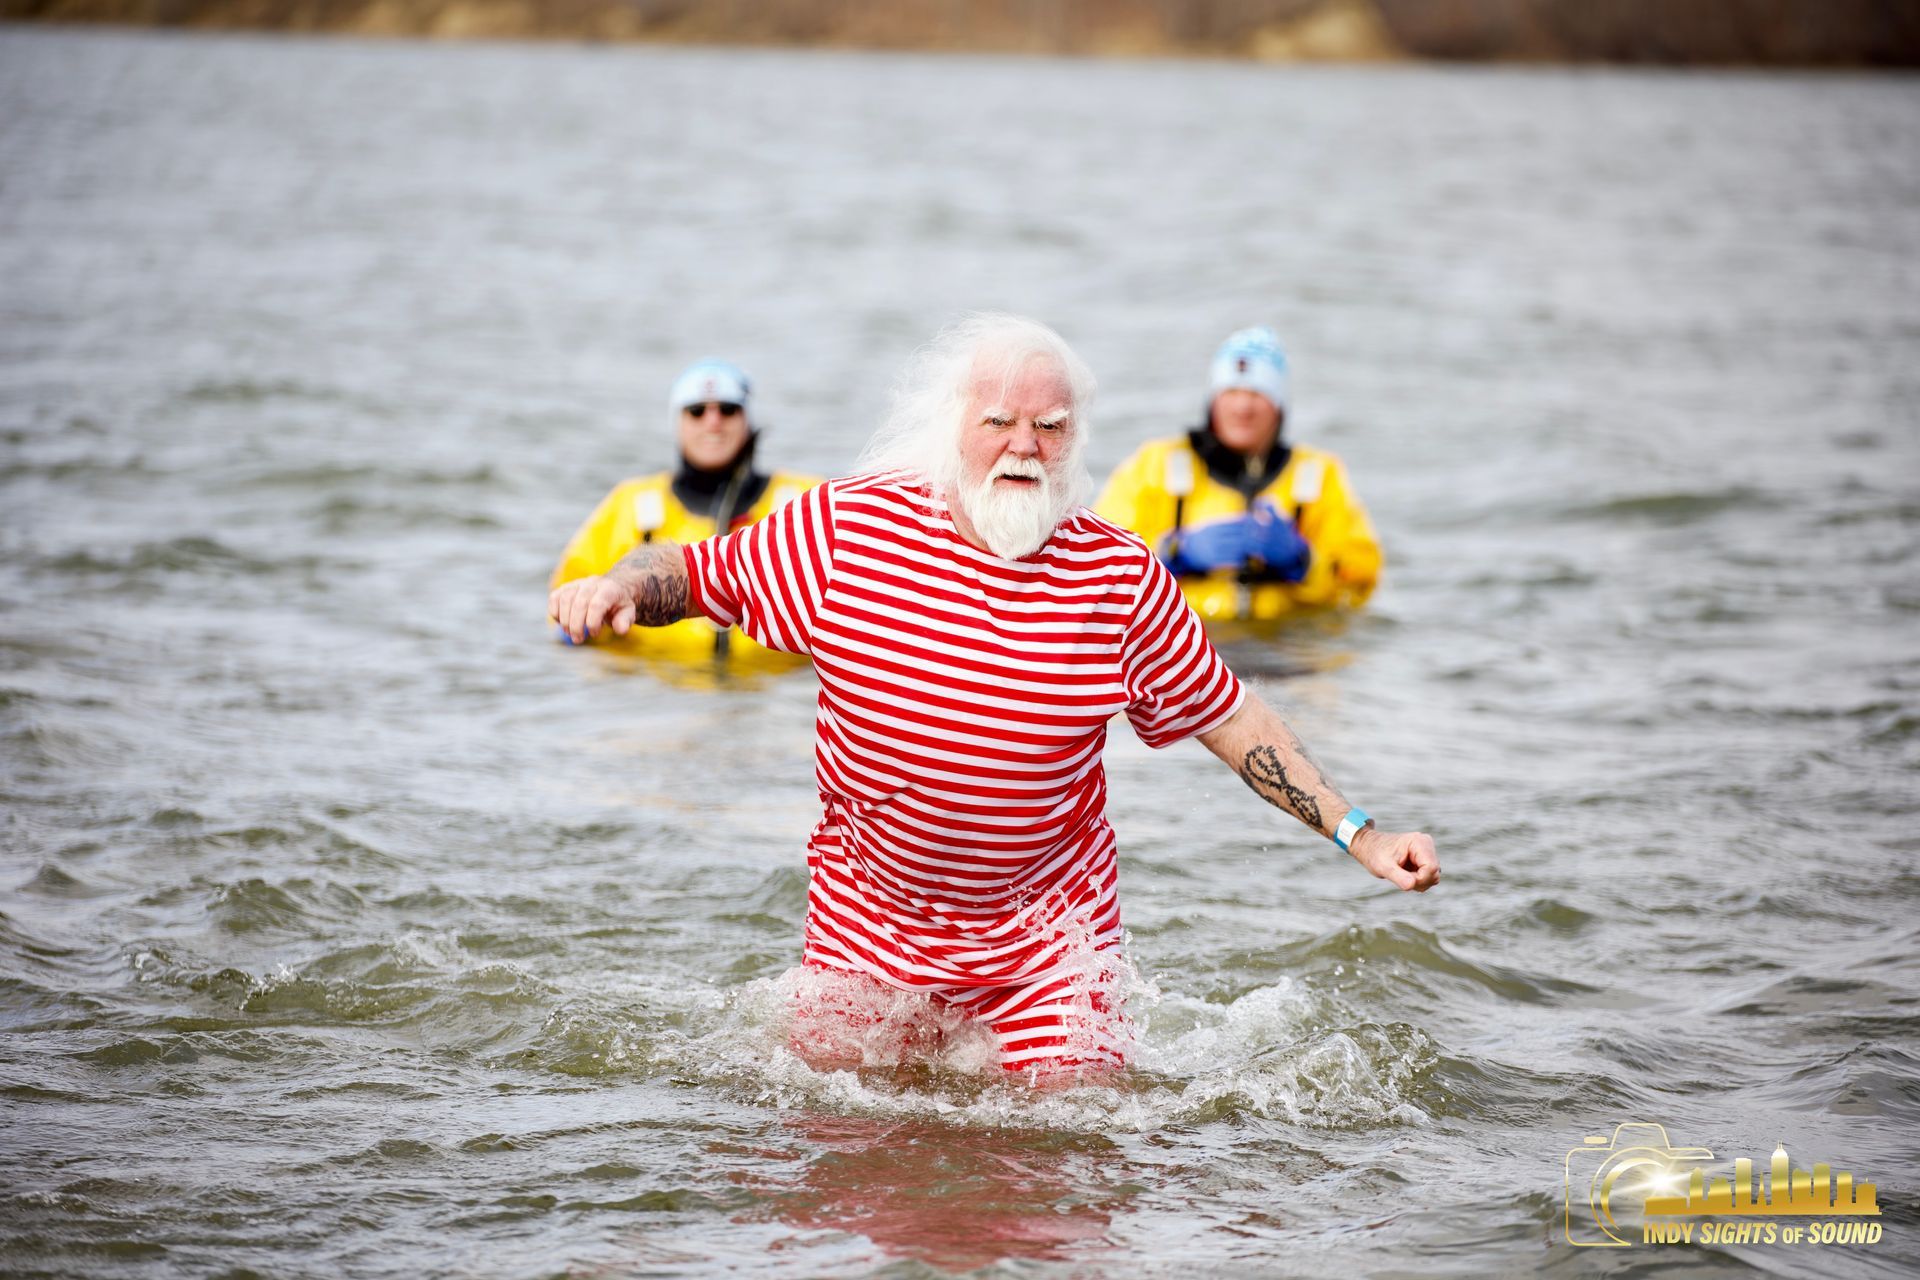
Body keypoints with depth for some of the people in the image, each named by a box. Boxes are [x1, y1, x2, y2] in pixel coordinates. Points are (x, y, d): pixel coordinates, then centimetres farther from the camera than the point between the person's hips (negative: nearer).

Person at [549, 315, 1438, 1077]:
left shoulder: (1120, 576, -9)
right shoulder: (846, 526, -11)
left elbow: (1230, 719, -1)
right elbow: (696, 572, 0)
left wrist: (1359, 837, -5)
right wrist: (617, 587, -22)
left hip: (1049, 934, 0)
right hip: (867, 926, 0)